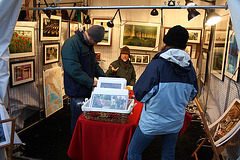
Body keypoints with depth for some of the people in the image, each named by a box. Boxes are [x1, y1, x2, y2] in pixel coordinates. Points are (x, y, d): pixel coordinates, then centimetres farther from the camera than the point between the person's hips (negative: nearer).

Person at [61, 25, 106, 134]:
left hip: (87, 89, 9)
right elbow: (72, 69, -26)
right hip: (77, 91, -8)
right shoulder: (71, 44, -17)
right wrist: (91, 82, -22)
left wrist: (104, 77, 5)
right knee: (79, 120, 3)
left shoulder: (89, 45, 12)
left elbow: (94, 64, 20)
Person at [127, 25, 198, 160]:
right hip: (176, 122, 5)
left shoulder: (157, 64, -21)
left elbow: (140, 94, -18)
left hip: (152, 122, -5)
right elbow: (192, 95, 9)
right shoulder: (190, 68, -4)